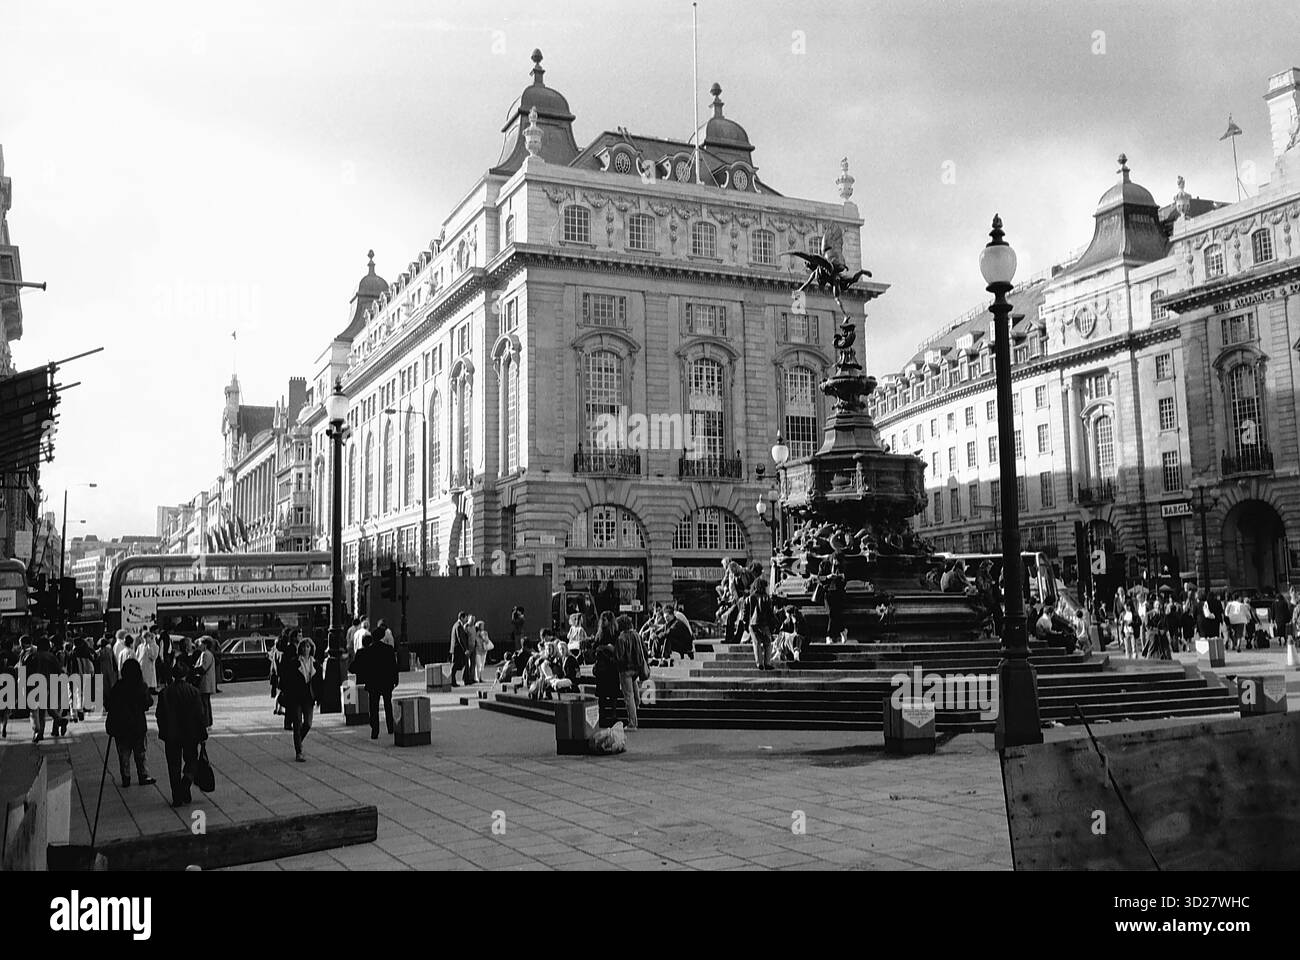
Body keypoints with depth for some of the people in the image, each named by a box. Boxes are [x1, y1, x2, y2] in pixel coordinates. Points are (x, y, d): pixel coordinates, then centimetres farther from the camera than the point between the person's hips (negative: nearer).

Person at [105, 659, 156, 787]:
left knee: (123, 754, 9)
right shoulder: (142, 686, -10)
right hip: (138, 725, 0)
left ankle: (125, 778, 10)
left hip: (120, 725, 0)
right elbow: (149, 702, 0)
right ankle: (144, 776, 13)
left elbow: (108, 704, -6)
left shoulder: (118, 686, -10)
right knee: (140, 753, 12)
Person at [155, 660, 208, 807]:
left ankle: (177, 798, 9)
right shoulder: (193, 692, -9)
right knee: (190, 761, 14)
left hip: (171, 735, 1)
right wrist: (202, 734, 1)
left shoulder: (164, 692, -5)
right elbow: (199, 714, -7)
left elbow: (159, 715, -1)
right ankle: (185, 793, -5)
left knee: (174, 767, 9)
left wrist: (163, 732, 11)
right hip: (190, 734, -1)